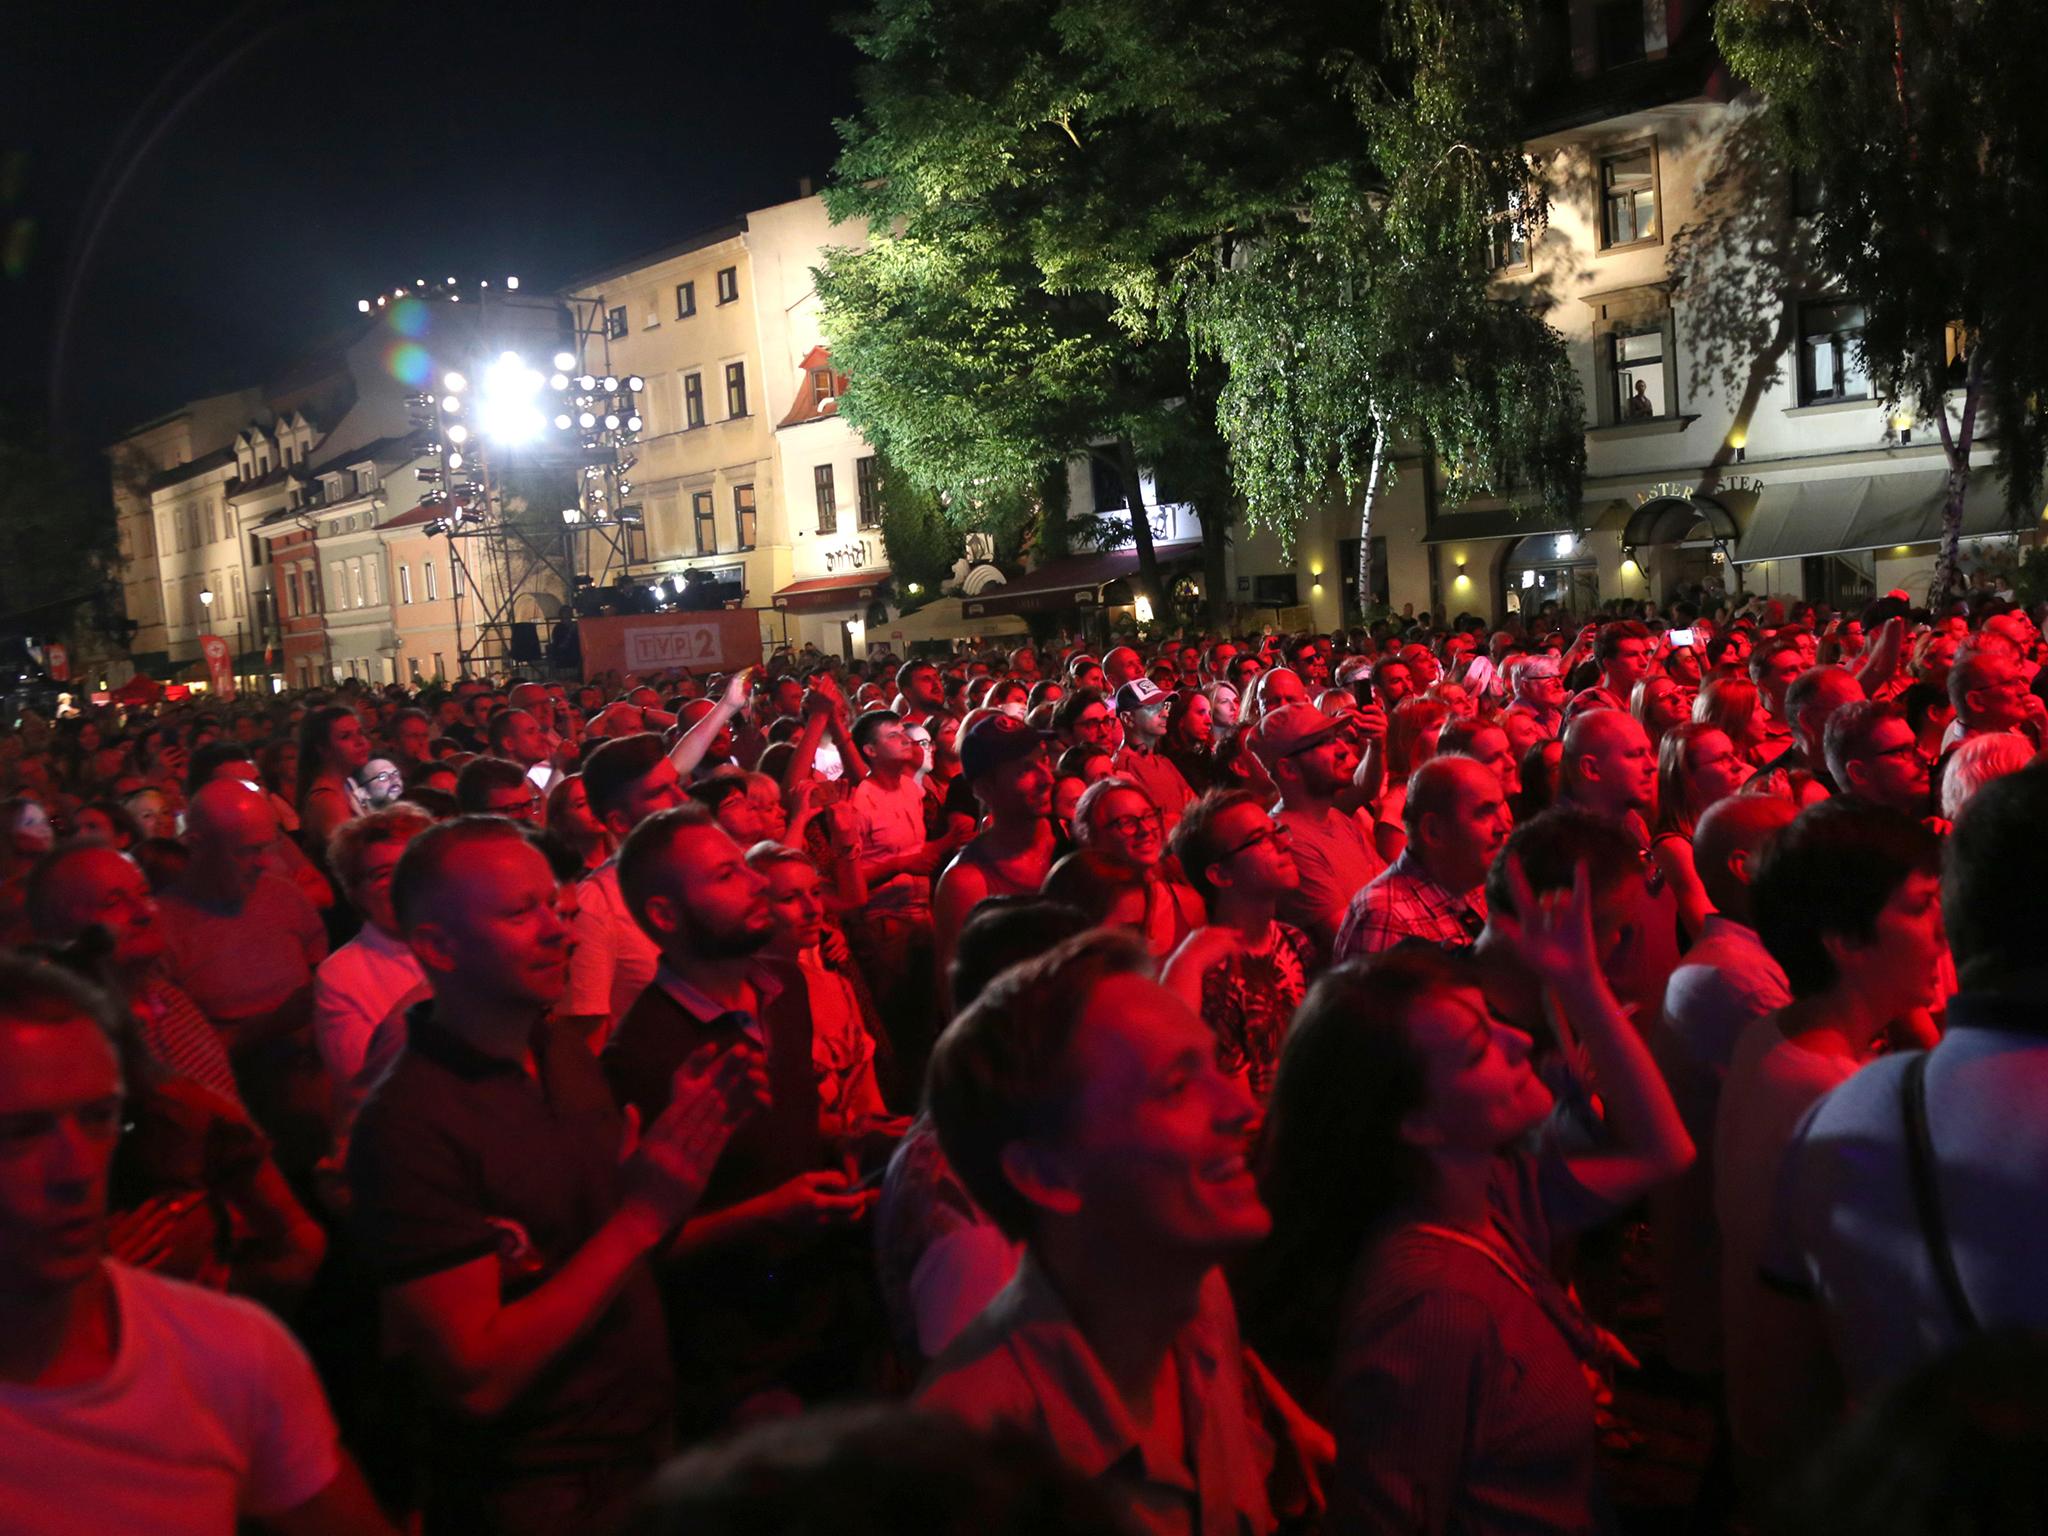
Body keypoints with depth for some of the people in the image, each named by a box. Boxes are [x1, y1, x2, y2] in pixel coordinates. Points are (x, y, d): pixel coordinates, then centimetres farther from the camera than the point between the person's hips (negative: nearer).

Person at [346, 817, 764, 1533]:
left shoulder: (565, 1051, 0)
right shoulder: (406, 1123, -24)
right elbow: (475, 1381, -25)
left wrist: (695, 1126, -8)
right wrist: (641, 1218, -26)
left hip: (648, 1436, 7)